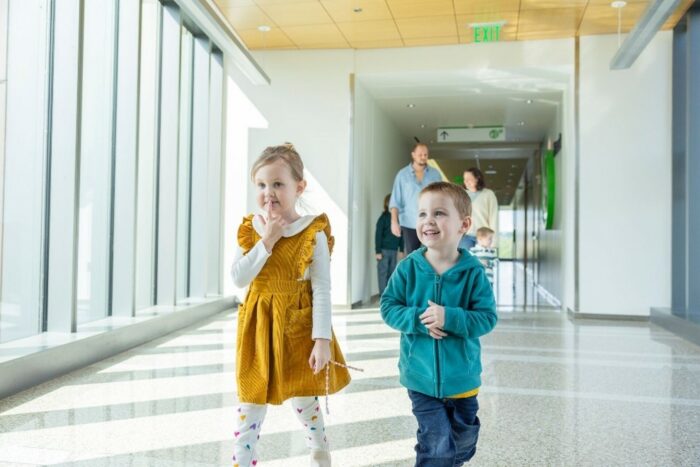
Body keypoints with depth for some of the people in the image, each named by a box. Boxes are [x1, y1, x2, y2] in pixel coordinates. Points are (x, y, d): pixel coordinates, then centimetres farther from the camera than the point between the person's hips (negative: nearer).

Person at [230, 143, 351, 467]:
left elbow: (322, 291, -13)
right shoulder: (250, 230, -1)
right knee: (251, 401, 10)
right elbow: (238, 279, -11)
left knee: (304, 401, 13)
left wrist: (322, 339, -16)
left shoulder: (314, 234, -12)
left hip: (298, 325, -3)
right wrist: (266, 242, -19)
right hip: (259, 325, 3)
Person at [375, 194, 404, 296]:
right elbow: (378, 235, -8)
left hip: (394, 250, 5)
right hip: (384, 250, -4)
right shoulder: (383, 217, -5)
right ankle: (383, 295, 1)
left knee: (392, 272, 7)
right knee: (383, 272, -2)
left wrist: (401, 249, 9)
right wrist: (378, 251, -12)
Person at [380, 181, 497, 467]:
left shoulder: (473, 272, -13)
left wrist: (449, 318, -29)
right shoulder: (408, 268, -11)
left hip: (461, 378, 2)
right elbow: (388, 307, -8)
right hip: (421, 377, -1)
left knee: (463, 443, 23)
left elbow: (487, 318, -14)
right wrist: (419, 319, -24)